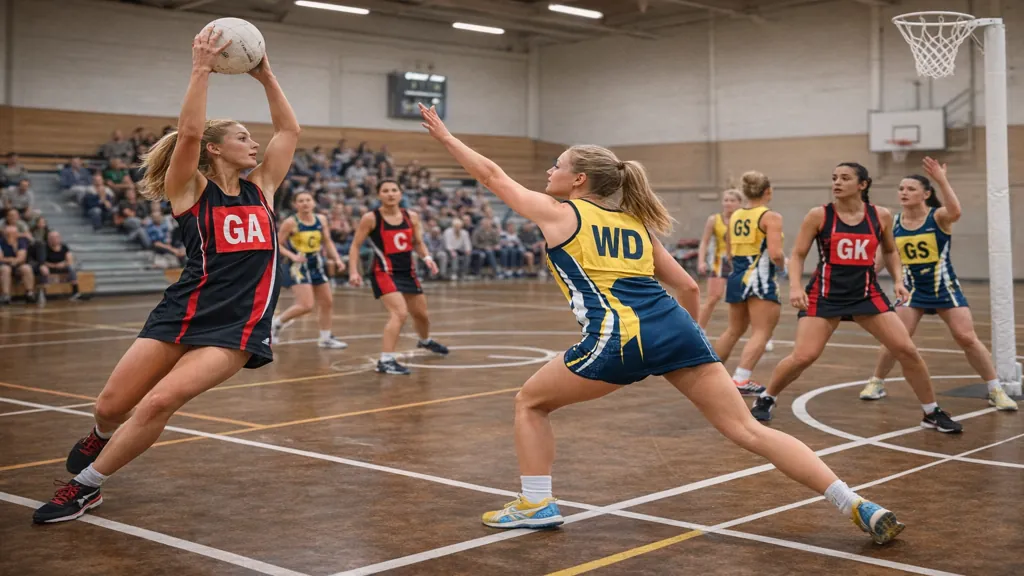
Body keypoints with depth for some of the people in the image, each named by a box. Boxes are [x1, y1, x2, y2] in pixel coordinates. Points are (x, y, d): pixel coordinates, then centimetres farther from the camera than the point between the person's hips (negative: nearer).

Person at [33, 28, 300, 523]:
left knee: (159, 402, -17)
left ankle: (85, 486, 3)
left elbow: (289, 130, 14)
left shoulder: (260, 189, 13)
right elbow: (188, 132, -16)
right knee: (111, 404, 1)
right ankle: (102, 438, 42)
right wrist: (202, 68, -16)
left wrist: (265, 76, 9)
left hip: (238, 326, 1)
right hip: (182, 313, -1)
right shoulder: (191, 191, 1)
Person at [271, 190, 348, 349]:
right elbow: (278, 245, -10)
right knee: (306, 305, -17)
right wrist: (293, 256, -24)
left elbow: (327, 242, 14)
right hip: (299, 267, -7)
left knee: (327, 302, 11)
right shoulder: (291, 223, -13)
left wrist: (336, 259, 2)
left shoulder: (321, 220, 2)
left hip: (317, 266, 7)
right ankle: (277, 322, 5)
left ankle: (325, 338, 26)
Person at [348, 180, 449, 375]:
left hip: (408, 271, 6)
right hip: (384, 273, -6)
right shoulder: (370, 218, -12)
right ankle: (385, 361, -21)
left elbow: (418, 243, 12)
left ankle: (425, 341, 54)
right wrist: (353, 270, -17)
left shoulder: (412, 217, 1)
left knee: (421, 313, 22)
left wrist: (427, 258, -8)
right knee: (400, 313, -25)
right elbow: (355, 245, -6)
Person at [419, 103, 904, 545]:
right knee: (748, 430, 4)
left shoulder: (559, 213, 13)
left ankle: (536, 506, 19)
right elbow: (688, 288, 25)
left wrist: (445, 136, 36)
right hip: (676, 327, 5)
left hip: (619, 336, -5)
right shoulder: (635, 224, 25)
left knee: (530, 402, 19)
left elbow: (492, 176, 24)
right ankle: (860, 508, -2)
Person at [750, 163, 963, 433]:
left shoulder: (881, 216, 0)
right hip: (825, 294, -2)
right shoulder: (819, 215, -7)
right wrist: (795, 286, -16)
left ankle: (932, 413, 15)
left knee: (907, 350, -3)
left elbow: (890, 251, 18)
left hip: (866, 294, 2)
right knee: (802, 357, -13)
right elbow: (798, 254, -1)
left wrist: (898, 280, 4)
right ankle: (766, 399, 14)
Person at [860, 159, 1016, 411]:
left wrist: (942, 180, -44)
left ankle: (996, 391, 9)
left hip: (945, 288, -2)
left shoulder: (938, 217, -13)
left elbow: (955, 212, -39)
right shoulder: (894, 223, -3)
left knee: (967, 339, -5)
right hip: (913, 290, 2)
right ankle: (877, 383, 18)